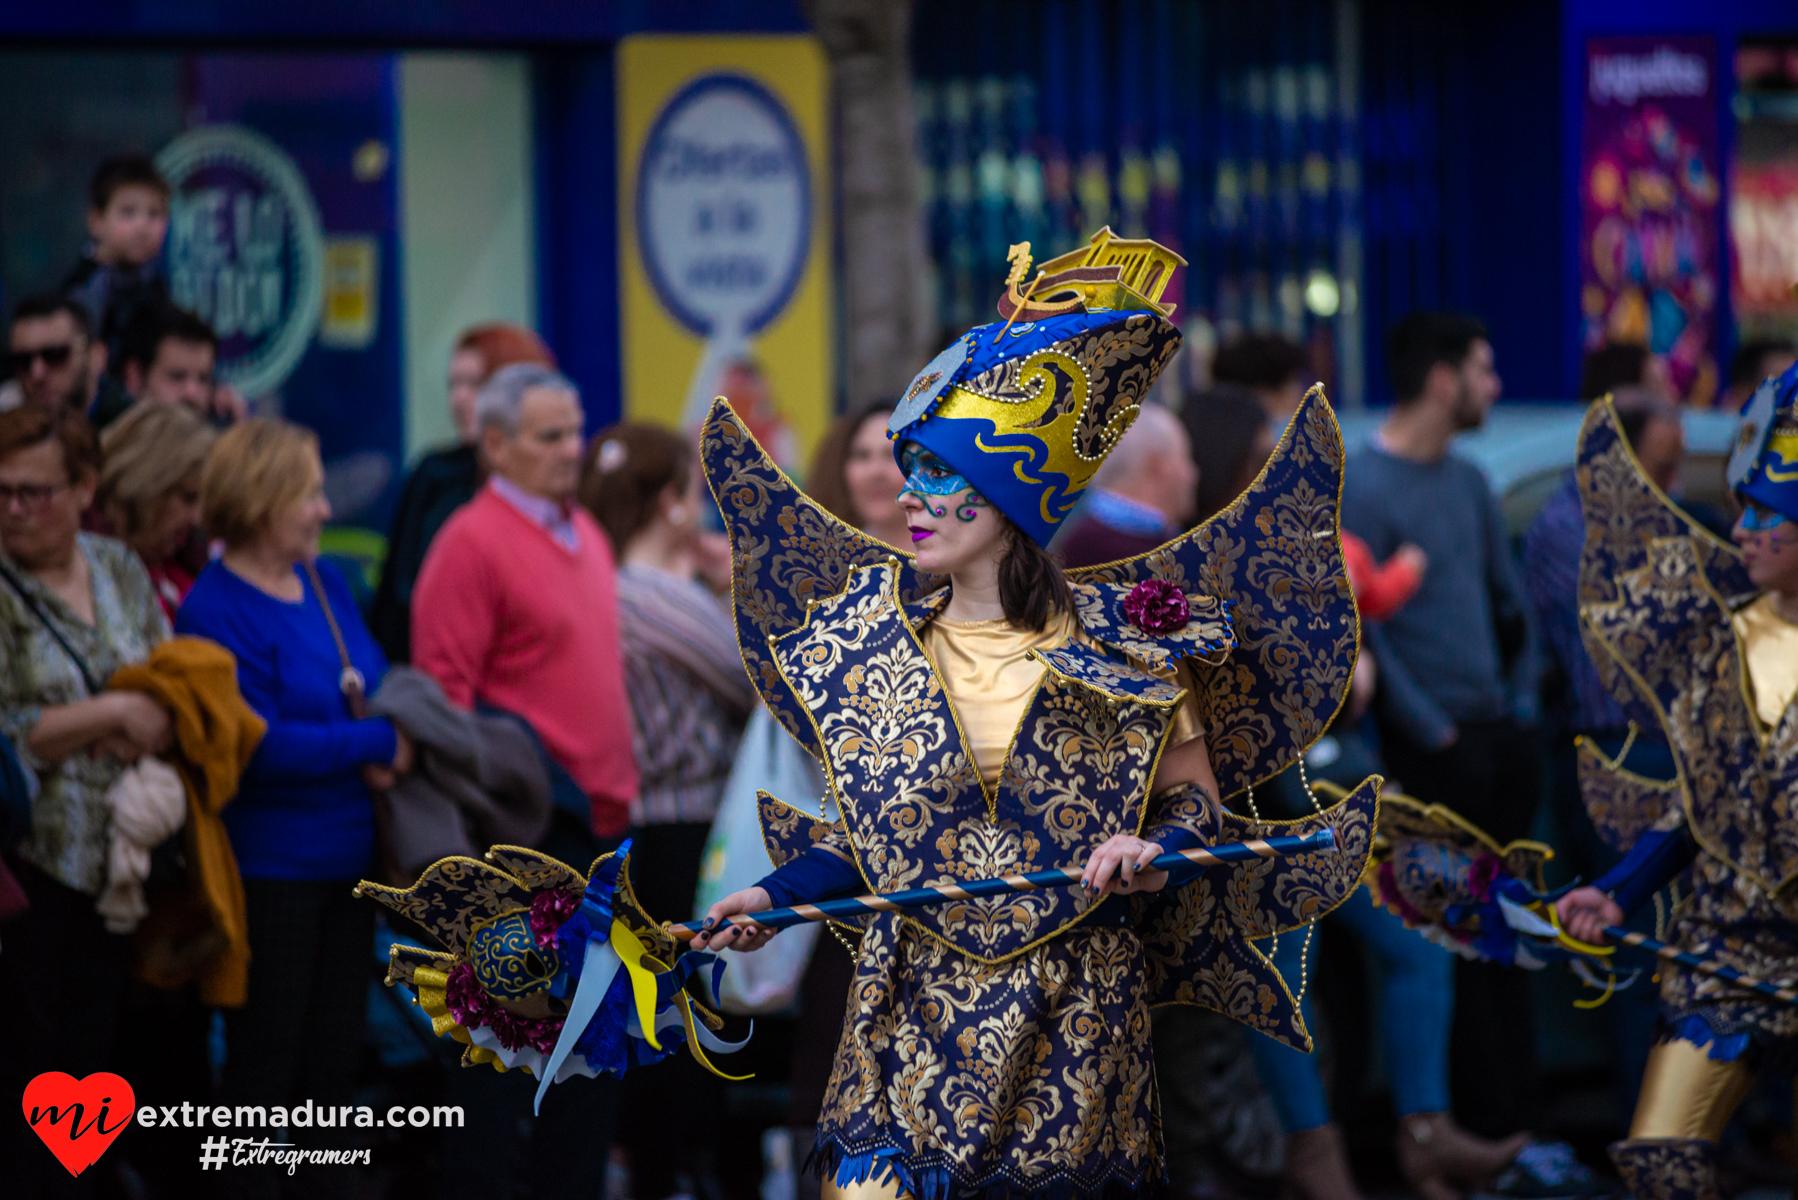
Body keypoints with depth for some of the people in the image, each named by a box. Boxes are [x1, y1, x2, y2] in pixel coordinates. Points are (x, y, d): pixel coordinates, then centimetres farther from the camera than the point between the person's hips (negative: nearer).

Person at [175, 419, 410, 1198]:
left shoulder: (324, 582, 10)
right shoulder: (216, 610, -14)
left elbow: (378, 688, 14)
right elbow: (259, 745, -21)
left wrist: (384, 754, -8)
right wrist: (376, 744, -16)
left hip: (347, 857, 7)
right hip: (270, 864, -7)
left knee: (333, 1058, 12)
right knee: (267, 1055, 0)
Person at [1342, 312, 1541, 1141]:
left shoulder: (1467, 482, 12)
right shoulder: (1362, 487, -14)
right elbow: (1360, 629, -17)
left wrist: (1522, 706, 14)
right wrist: (1433, 732, -14)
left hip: (1497, 739, 8)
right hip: (1433, 753, -8)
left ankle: (1518, 1110, 19)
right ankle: (1483, 1118, 2)